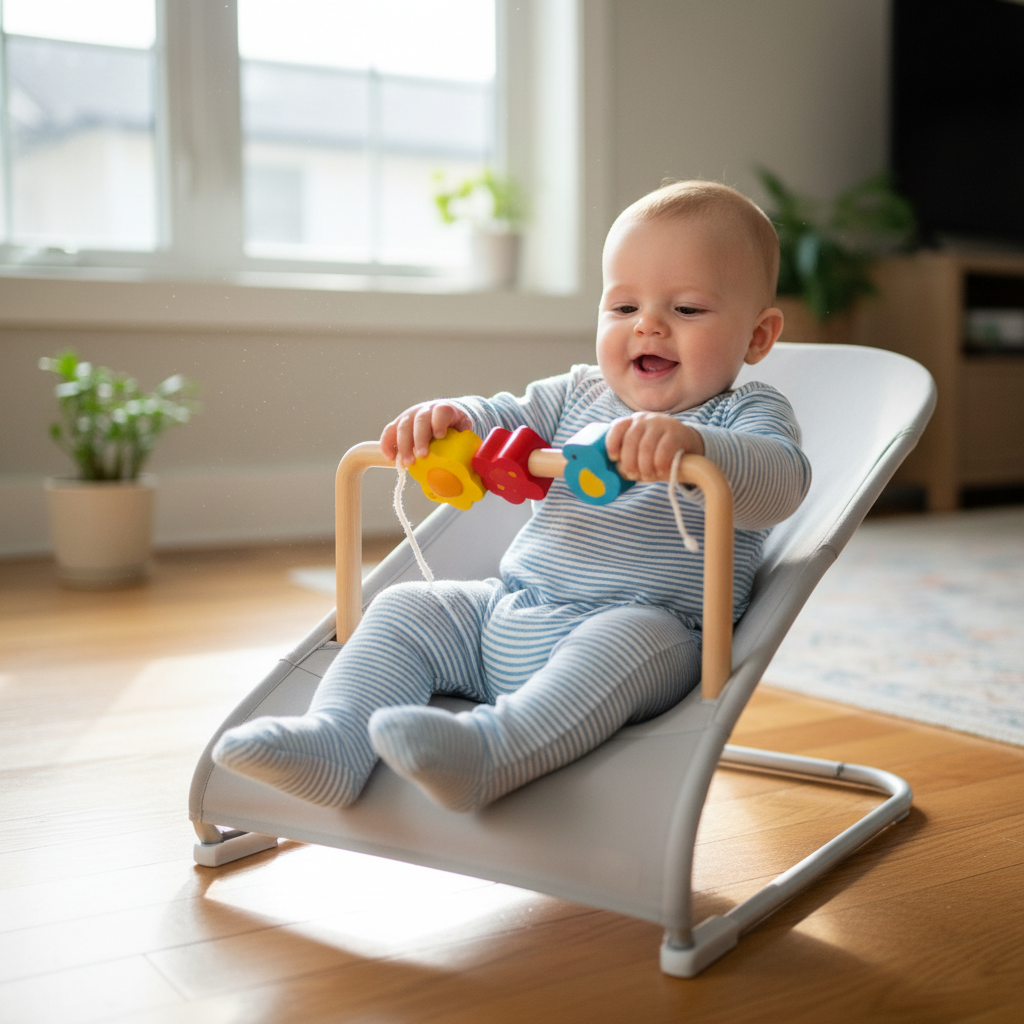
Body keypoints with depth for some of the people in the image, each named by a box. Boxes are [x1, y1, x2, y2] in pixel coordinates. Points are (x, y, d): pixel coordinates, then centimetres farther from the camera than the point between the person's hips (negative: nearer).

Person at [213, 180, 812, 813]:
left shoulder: (751, 415, 0)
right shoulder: (577, 395, 17)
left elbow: (781, 483, -20)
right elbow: (503, 420, 13)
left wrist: (690, 446, -40)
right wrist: (448, 418, -12)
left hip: (647, 626, -6)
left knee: (623, 640, -38)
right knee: (406, 607, -5)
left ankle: (489, 748, -55)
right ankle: (335, 739, -22)